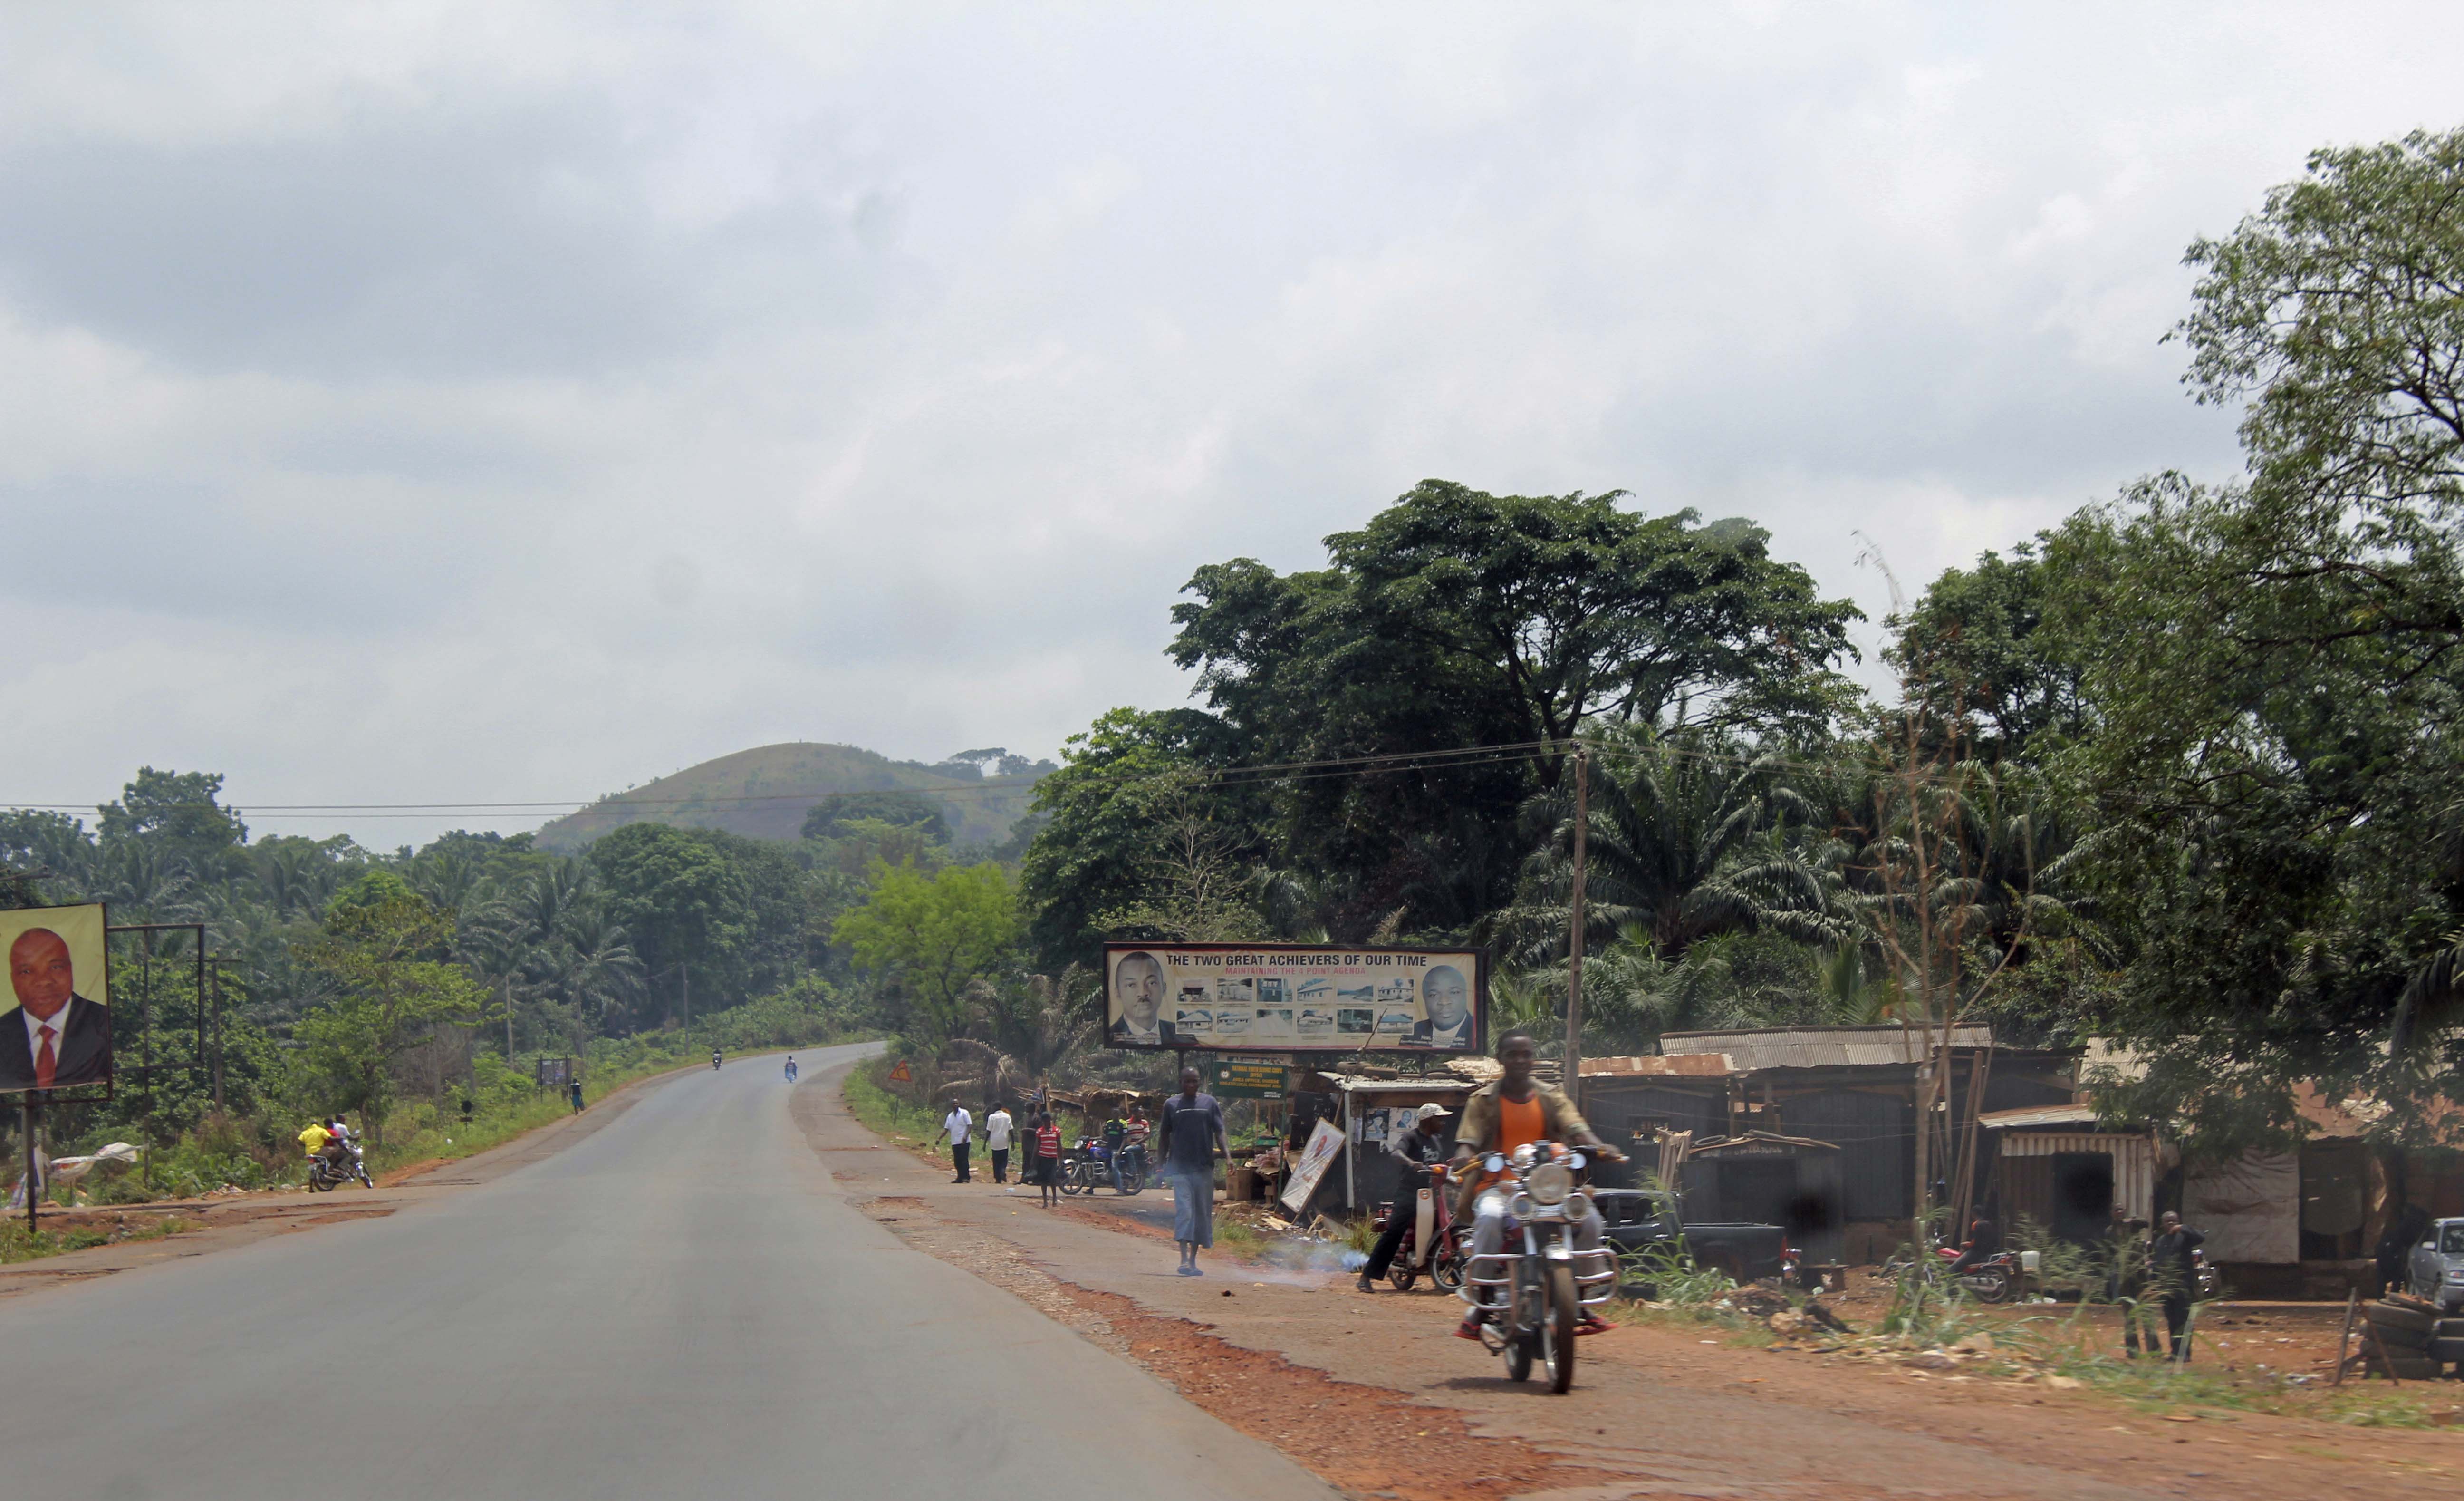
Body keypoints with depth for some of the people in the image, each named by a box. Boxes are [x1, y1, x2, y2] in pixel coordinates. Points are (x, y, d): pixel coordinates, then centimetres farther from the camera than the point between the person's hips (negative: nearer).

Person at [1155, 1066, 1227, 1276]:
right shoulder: (1172, 1105, 6)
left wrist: (1227, 1155, -11)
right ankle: (1184, 1260, -22)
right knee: (1184, 1211, -14)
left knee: (1202, 1214, 6)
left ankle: (1193, 1260, 17)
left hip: (1204, 1168, 2)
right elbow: (1165, 1138, 12)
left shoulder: (1209, 1103, 8)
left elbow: (1219, 1132, 4)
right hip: (1180, 1168, -2)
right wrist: (1161, 1165, 9)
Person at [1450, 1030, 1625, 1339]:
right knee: (1490, 1218, -37)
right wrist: (1465, 1156, -30)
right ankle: (1478, 1303, -26)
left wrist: (1598, 1147, -25)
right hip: (1497, 1185, -2)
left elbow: (1576, 1129, -3)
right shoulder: (1484, 1099, 7)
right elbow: (1468, 1140, -5)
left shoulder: (1551, 1097, 13)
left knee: (1589, 1220, -23)